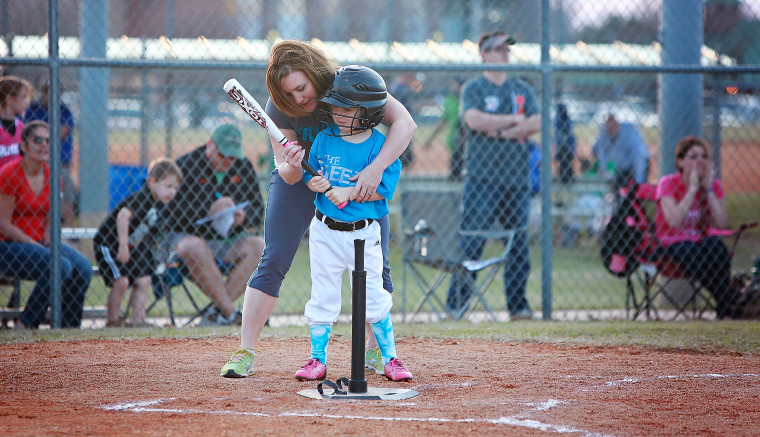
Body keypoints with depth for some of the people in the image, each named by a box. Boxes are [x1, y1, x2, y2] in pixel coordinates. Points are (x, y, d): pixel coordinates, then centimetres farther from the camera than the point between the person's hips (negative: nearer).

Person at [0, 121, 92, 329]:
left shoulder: (52, 177, 8)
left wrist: (49, 243, -4)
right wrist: (37, 247, -18)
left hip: (39, 243, 7)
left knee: (83, 267, -16)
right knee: (60, 267, -29)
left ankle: (69, 328, -6)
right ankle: (26, 326, -19)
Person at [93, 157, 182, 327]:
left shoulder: (158, 203, 5)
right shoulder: (141, 198, -23)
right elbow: (123, 216, -37)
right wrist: (123, 246, -37)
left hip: (130, 246, 9)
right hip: (107, 244, -9)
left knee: (144, 280, 3)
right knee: (121, 281, -18)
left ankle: (137, 319, 8)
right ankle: (113, 320, -3)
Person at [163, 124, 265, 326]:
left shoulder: (243, 167, 8)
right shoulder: (184, 166, -9)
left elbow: (258, 212, 8)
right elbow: (171, 213, -19)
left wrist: (242, 217, -17)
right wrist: (209, 211, -31)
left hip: (225, 240, 5)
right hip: (183, 236, -5)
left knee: (259, 245, -21)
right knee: (195, 247, -38)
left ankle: (218, 312, -26)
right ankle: (230, 313, -34)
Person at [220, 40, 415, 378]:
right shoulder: (278, 109, -26)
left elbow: (404, 123, -37)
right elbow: (287, 176, -22)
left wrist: (376, 168, -49)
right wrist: (291, 166, -47)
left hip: (357, 177, 1)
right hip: (301, 179, 0)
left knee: (376, 267, -4)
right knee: (272, 262, -10)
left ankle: (374, 350, 13)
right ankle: (245, 353, -8)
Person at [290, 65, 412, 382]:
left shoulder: (379, 145, -10)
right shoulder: (324, 139, 0)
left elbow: (384, 189, -14)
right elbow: (310, 175, 6)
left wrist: (349, 192, -23)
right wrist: (314, 183, -16)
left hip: (363, 234, -3)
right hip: (325, 231, 3)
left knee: (373, 298, 2)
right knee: (323, 297, 8)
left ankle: (390, 359, 13)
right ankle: (317, 359, 17)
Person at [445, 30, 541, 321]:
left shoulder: (523, 90, 16)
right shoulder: (473, 88, 4)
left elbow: (536, 123, 2)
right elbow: (474, 120, -14)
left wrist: (500, 131, -8)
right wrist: (513, 120, -6)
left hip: (517, 177, 4)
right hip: (483, 178, -4)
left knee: (519, 241, 3)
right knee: (471, 241, -9)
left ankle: (518, 304, 7)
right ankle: (456, 303, -6)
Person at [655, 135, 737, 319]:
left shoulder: (714, 185, 4)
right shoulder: (668, 184, -7)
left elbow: (722, 223, -11)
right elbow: (674, 221, -24)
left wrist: (709, 189, -13)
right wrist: (693, 188, -20)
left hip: (702, 240, 3)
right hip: (673, 243, -3)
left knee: (717, 246, -33)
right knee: (692, 254, -36)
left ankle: (724, 310, -31)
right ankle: (727, 307, -31)